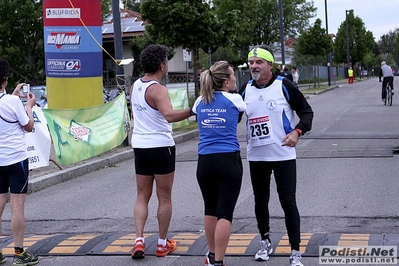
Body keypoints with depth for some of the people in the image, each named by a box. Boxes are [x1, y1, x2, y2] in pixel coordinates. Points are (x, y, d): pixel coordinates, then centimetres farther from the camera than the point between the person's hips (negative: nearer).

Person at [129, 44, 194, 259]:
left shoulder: (135, 86, 6)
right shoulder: (158, 90, -18)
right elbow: (169, 115, -36)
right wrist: (192, 110, -45)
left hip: (140, 145, 7)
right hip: (161, 146, -6)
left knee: (142, 196, 13)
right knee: (164, 198, 6)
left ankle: (139, 240, 0)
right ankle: (162, 244, 14)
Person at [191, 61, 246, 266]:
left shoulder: (200, 101, 8)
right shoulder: (234, 99, -2)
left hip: (205, 161, 4)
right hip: (229, 160, -4)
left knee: (210, 210, 19)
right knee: (225, 213, -3)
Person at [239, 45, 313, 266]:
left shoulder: (284, 86, -8)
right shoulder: (246, 90, 4)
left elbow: (306, 111, -5)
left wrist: (297, 131, -20)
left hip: (283, 155, -4)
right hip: (256, 157, 5)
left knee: (288, 202, -5)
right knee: (260, 201, 15)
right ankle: (265, 242, 34)